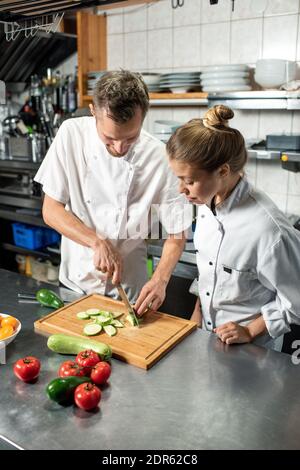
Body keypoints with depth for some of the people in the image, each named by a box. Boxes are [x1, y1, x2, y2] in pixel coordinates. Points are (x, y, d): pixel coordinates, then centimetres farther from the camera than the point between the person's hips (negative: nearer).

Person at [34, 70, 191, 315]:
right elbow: (51, 210, -10)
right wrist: (98, 242, -23)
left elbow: (176, 234, -9)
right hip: (77, 281, 2)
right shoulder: (72, 134, -15)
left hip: (130, 288, -1)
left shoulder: (158, 158, -19)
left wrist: (160, 279, -25)